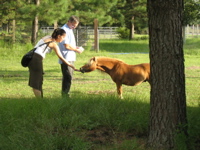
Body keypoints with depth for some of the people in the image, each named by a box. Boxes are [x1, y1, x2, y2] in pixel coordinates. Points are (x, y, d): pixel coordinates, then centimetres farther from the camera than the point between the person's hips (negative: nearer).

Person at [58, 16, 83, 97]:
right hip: (66, 58, -10)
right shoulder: (64, 30, -15)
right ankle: (65, 95, -10)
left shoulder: (70, 30, 17)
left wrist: (76, 47, 9)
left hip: (70, 58, 10)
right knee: (68, 77, -12)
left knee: (69, 76, 13)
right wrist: (77, 50, -8)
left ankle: (65, 94, 18)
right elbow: (66, 46, -19)